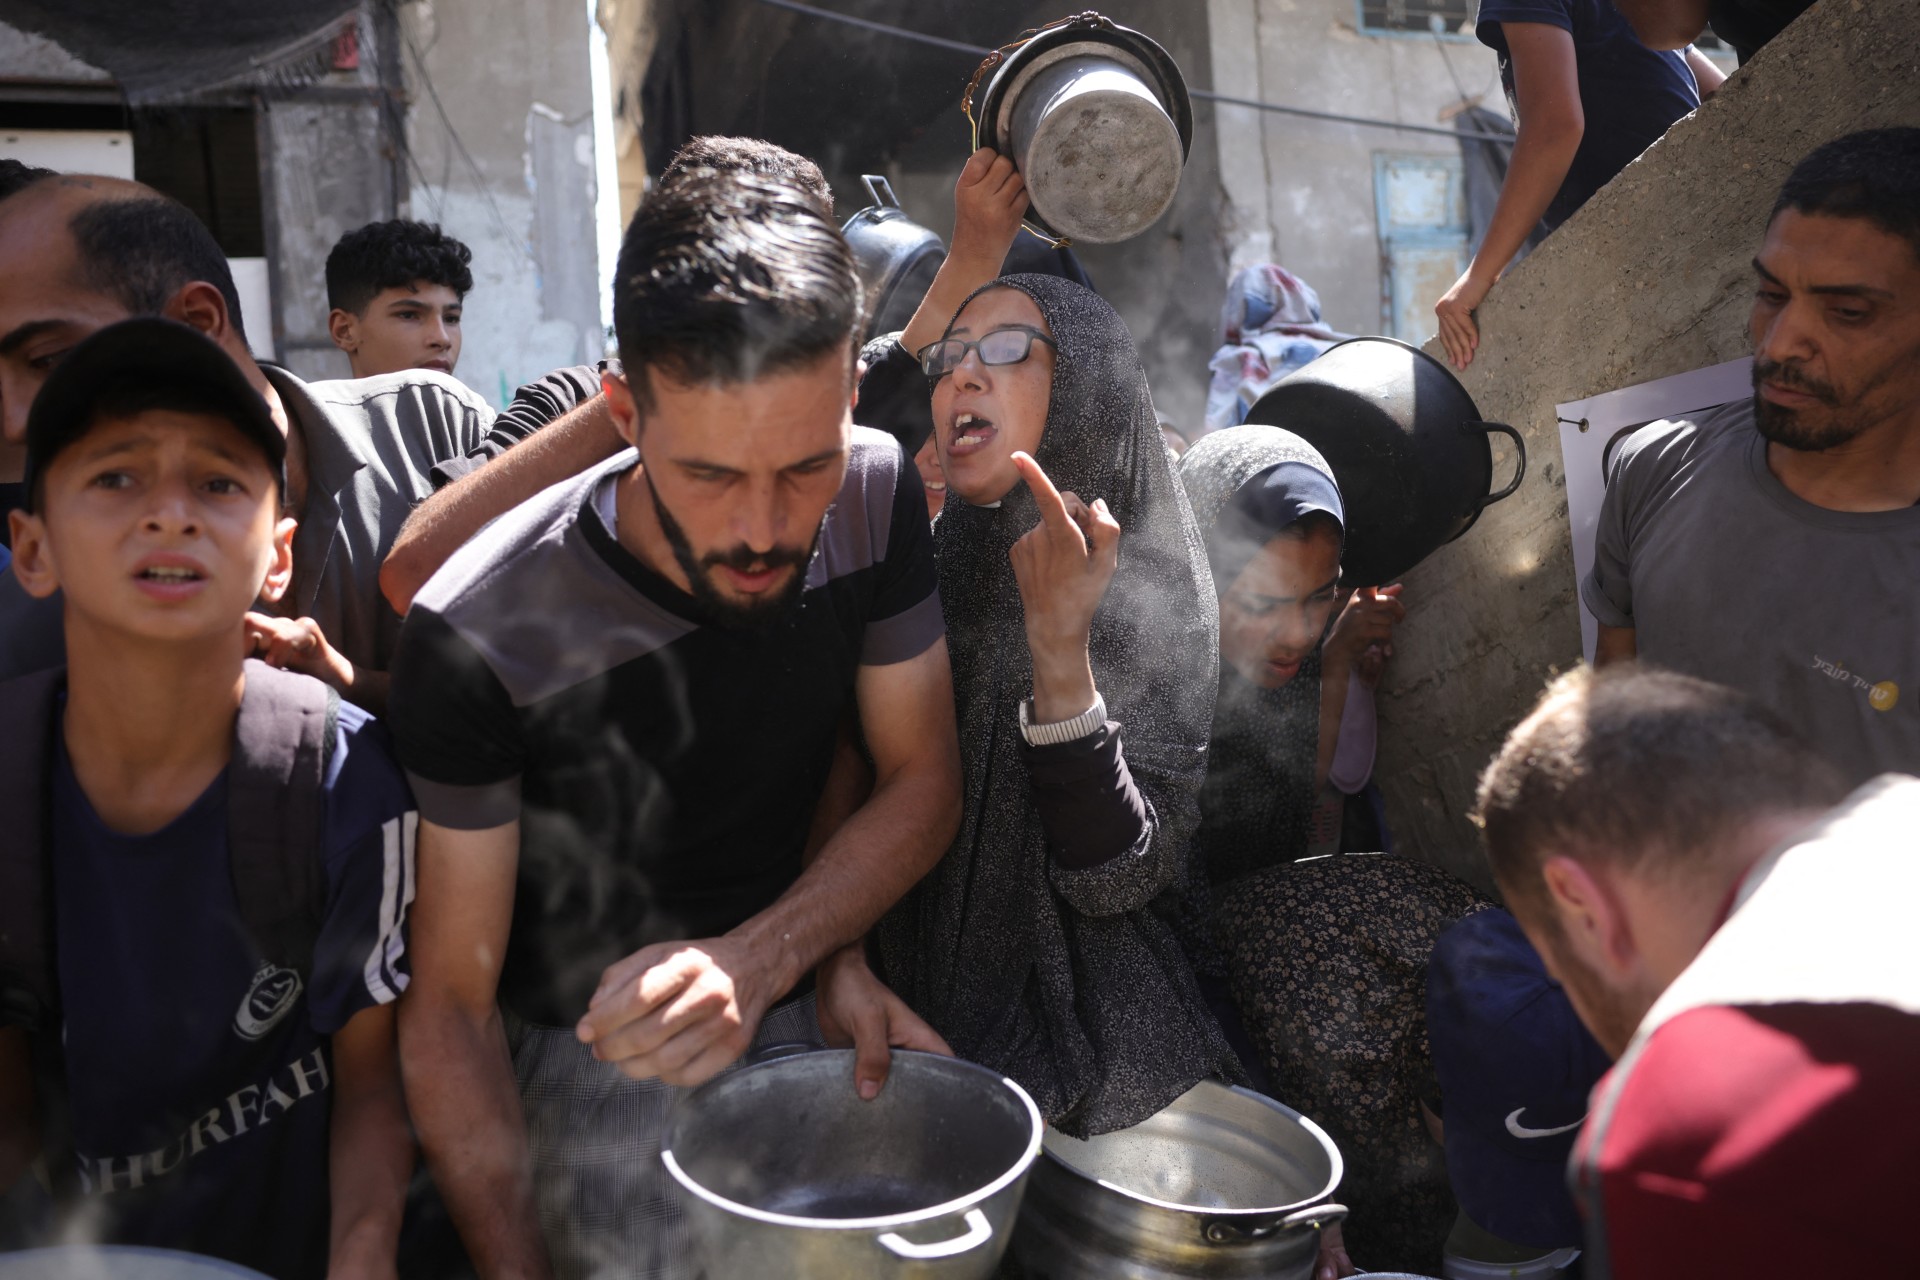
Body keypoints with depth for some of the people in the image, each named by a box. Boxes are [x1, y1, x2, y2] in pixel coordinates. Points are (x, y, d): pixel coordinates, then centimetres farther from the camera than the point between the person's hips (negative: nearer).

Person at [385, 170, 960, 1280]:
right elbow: (451, 1000, -16)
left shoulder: (877, 499, -14)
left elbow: (922, 781, -5)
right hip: (593, 1055, -3)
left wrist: (764, 959, -20)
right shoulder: (480, 638, -25)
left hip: (794, 1015, 4)